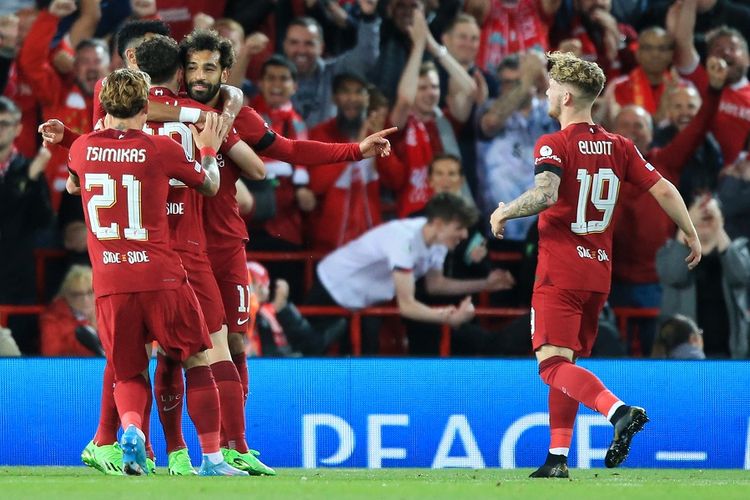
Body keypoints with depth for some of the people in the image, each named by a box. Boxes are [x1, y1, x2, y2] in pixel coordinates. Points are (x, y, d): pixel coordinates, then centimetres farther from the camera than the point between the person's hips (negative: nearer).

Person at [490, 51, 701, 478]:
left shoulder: (553, 145, -10)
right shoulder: (619, 147, 7)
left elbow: (545, 194, -27)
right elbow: (663, 190, 5)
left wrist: (504, 212, -10)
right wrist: (692, 235, 17)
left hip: (560, 274, -7)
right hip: (599, 273, 7)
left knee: (553, 364, -11)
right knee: (568, 364, 16)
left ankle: (620, 411, -34)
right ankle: (558, 457, 12)